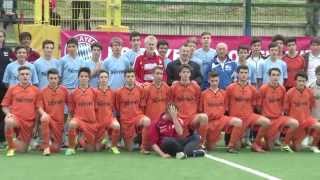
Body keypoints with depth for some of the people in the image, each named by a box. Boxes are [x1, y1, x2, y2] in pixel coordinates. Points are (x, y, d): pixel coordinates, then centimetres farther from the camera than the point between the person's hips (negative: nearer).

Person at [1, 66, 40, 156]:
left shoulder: (35, 90, 4)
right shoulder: (12, 89, 4)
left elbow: (38, 108, 10)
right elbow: (4, 106, 8)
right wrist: (8, 113, -12)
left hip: (29, 122, 1)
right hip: (16, 118, -1)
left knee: (21, 150, -2)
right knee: (9, 122, -39)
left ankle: (16, 141, 36)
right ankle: (11, 147, -16)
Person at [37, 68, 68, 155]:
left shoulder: (64, 90, 0)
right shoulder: (43, 91, -4)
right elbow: (39, 106, -6)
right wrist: (43, 113, -26)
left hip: (59, 121, 2)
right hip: (48, 118, -2)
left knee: (55, 149, -1)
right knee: (44, 119, -40)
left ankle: (51, 140, 38)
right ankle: (46, 147, -29)